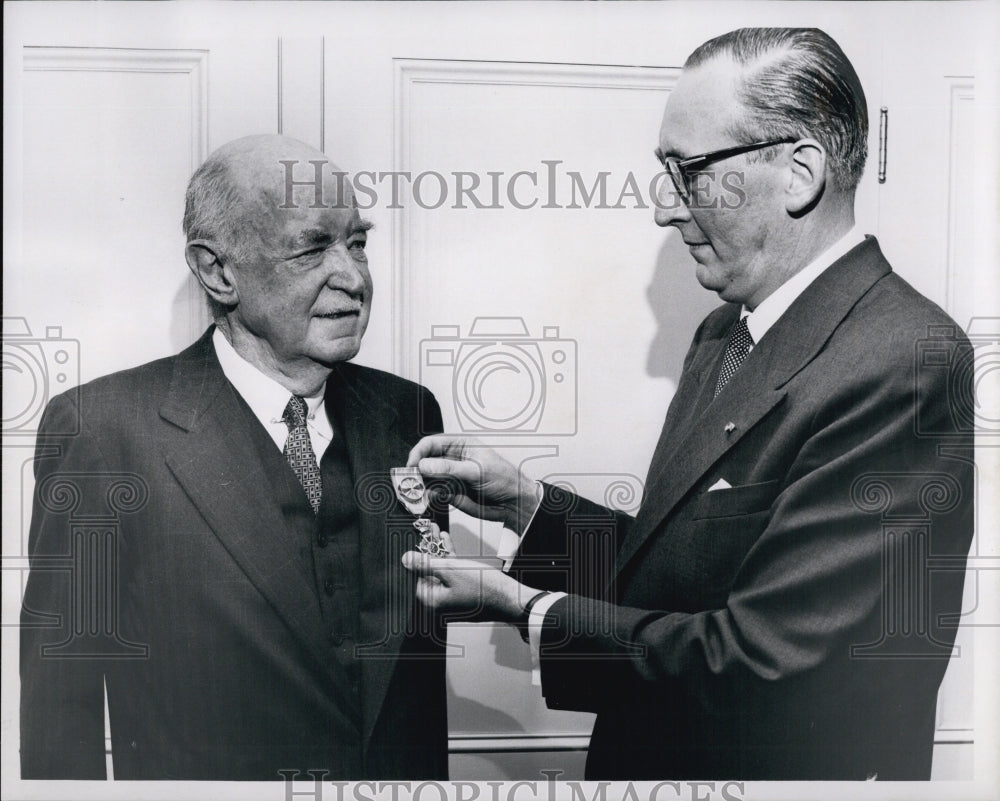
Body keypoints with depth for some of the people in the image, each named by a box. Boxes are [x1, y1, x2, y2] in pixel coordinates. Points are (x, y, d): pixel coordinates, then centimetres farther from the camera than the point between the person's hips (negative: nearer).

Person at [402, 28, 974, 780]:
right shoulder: (725, 333, 2)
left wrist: (527, 608, -18)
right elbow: (687, 561, 6)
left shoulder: (906, 366, -26)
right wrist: (525, 502, -5)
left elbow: (758, 661, -27)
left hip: (788, 764, -7)